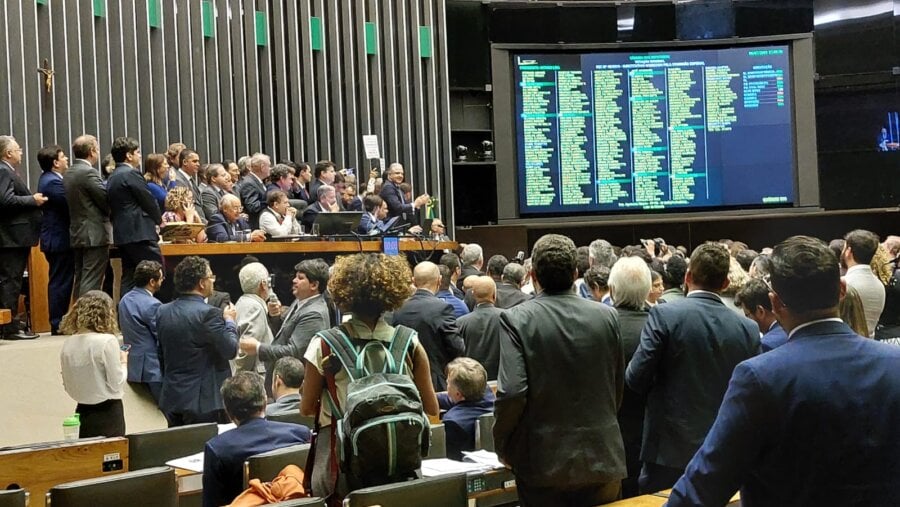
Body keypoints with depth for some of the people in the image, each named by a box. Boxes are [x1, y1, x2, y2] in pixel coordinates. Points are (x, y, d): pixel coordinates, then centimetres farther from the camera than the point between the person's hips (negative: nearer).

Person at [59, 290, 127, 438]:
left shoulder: (68, 344, 0)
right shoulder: (107, 341, -16)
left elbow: (67, 386, 8)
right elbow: (116, 384, -12)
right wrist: (123, 362, 3)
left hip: (82, 412, 6)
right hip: (108, 413, -5)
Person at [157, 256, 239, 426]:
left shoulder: (163, 312, 6)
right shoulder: (208, 313, -17)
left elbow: (162, 356, 14)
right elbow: (231, 350, -12)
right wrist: (230, 321, 3)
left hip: (172, 398, 7)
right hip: (204, 400, -7)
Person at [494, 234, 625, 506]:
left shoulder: (516, 319, -12)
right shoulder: (606, 315, -1)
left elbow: (512, 392, -18)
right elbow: (618, 386, 6)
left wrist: (502, 446, -2)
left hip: (544, 461, -3)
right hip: (602, 457, 3)